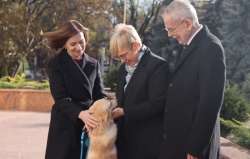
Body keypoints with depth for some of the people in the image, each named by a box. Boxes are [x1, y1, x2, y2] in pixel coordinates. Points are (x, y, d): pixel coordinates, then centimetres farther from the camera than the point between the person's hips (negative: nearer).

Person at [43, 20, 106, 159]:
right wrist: (80, 113, -30)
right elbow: (60, 98, -12)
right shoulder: (56, 64, -4)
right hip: (66, 126, -3)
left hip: (90, 123, 4)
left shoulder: (93, 64, 9)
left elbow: (99, 94, 6)